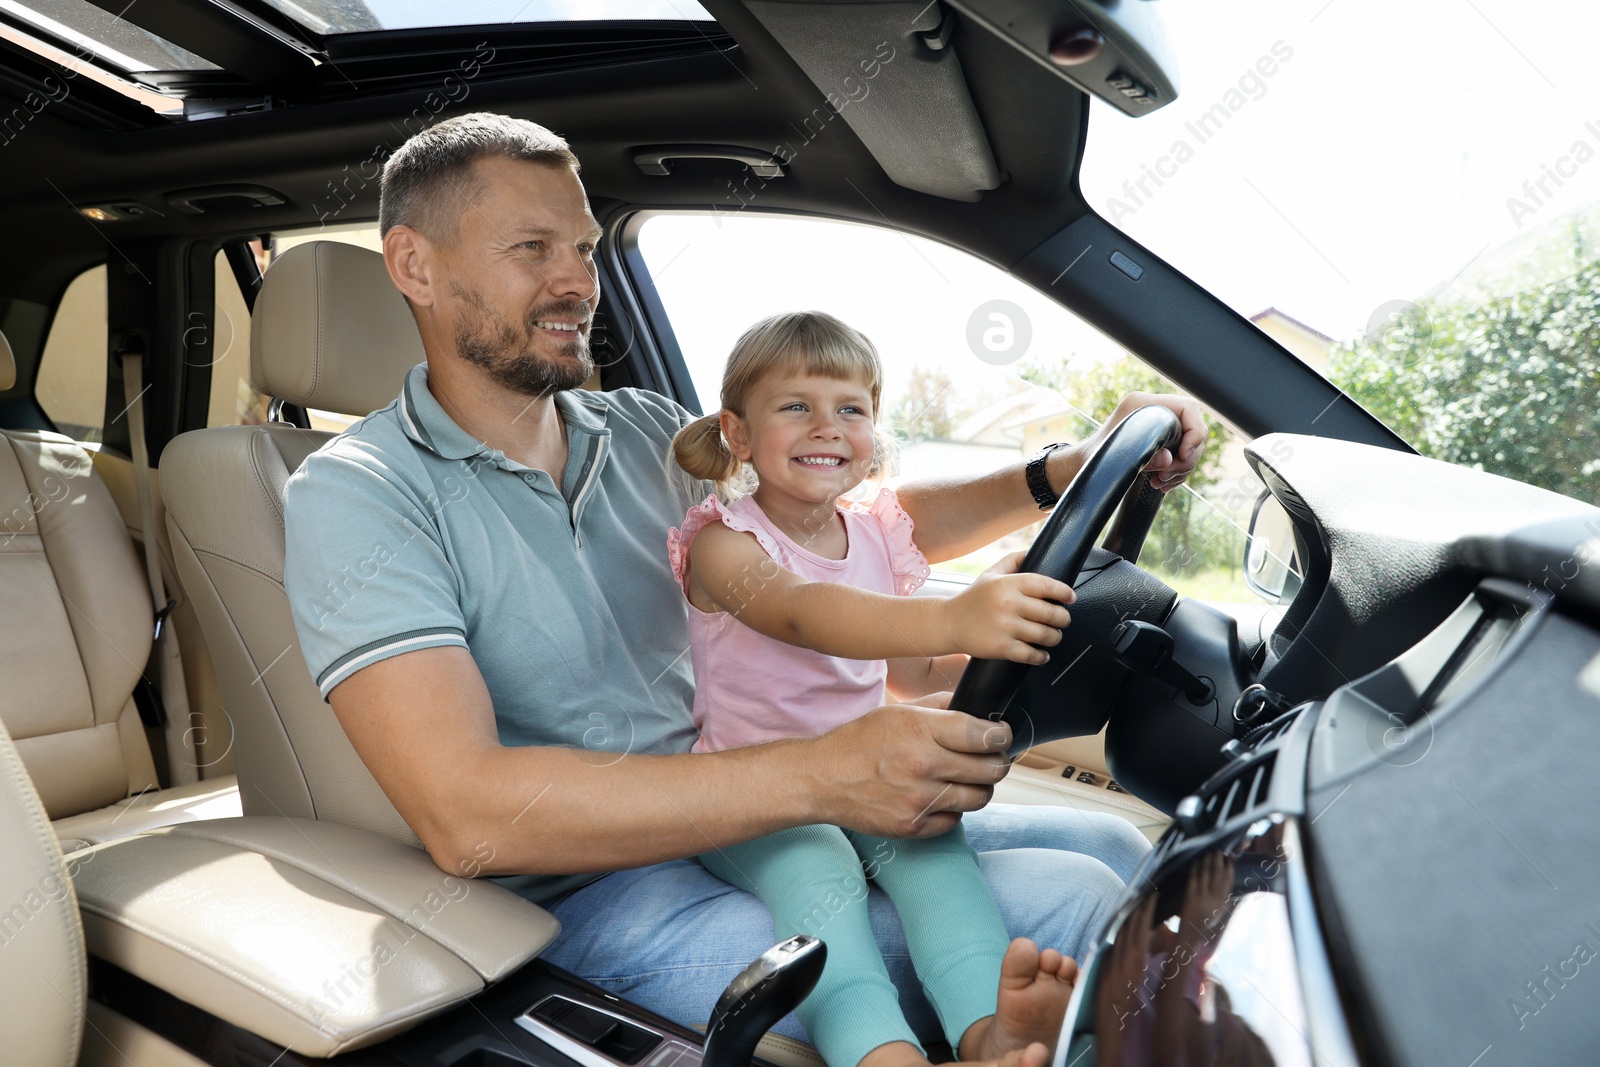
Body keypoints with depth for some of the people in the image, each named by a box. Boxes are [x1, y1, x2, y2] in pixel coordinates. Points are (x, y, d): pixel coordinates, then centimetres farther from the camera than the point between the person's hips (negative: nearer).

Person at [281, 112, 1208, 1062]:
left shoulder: (647, 432, 8)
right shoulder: (358, 493, -11)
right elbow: (466, 814, -24)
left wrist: (1070, 472, 1)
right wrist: (818, 776, -31)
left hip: (736, 822, 7)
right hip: (602, 893, -6)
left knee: (1111, 849, 1)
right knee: (1070, 911, -18)